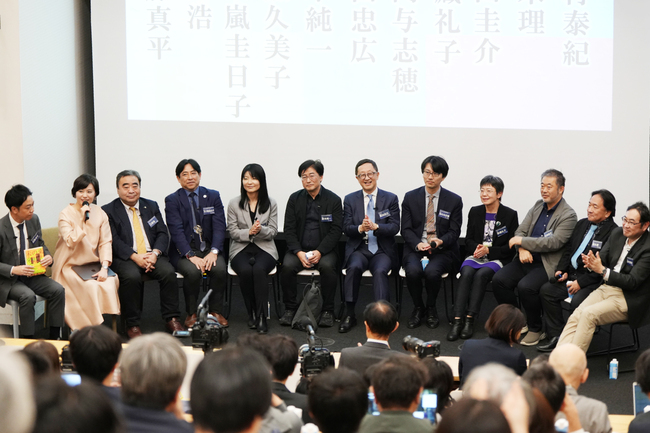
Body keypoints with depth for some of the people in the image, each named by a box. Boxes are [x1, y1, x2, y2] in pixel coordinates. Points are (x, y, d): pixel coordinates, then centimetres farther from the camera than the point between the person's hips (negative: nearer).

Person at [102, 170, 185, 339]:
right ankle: (132, 324, -22)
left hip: (152, 255, 3)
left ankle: (171, 319, -15)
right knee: (132, 276, -35)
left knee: (168, 272, -26)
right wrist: (135, 257, -20)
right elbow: (114, 241, -6)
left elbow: (162, 234, 9)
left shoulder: (151, 206, 16)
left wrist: (155, 253, -12)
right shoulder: (108, 211, 4)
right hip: (125, 258, -3)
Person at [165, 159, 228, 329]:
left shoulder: (213, 196, 8)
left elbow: (219, 227, -1)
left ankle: (216, 311, -9)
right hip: (183, 251, -2)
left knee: (220, 269, -29)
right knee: (193, 271, -32)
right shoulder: (172, 200, 1)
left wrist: (213, 252, -18)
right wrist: (191, 256, -24)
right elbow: (176, 231, -10)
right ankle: (192, 313, -11)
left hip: (209, 249, 2)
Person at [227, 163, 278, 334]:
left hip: (265, 248, 0)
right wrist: (249, 232, -17)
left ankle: (261, 317, -30)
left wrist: (260, 229, -19)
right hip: (241, 249, 0)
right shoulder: (234, 204, 6)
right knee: (245, 270, -33)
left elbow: (273, 232, 4)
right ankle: (252, 314, -14)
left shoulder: (271, 204, 6)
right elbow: (233, 231, 3)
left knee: (259, 270, -34)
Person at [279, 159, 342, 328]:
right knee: (287, 266, -28)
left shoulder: (333, 200, 1)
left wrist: (319, 252, -18)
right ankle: (290, 309, -12)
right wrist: (299, 252, -14)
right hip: (299, 249, 2)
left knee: (327, 266, -33)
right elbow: (289, 229, 3)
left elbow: (336, 231, -4)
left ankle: (327, 311, -18)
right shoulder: (294, 199, 7)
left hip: (324, 249, -2)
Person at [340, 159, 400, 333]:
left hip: (382, 251, -1)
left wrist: (375, 226, -21)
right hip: (358, 249, 1)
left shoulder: (390, 199, 7)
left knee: (380, 271, -32)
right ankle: (349, 315, -23)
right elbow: (346, 228, 2)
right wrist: (360, 228, -20)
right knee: (354, 267, -31)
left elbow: (395, 227, -2)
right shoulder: (350, 199, 11)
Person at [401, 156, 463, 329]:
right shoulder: (410, 197, 6)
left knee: (432, 271, -33)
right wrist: (418, 244, -18)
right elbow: (406, 229, 3)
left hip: (443, 251, -1)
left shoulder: (454, 200, 4)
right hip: (416, 248, 1)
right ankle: (418, 309, -4)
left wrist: (440, 241, -20)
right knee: (413, 271, -32)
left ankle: (431, 309, -4)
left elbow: (454, 232, 2)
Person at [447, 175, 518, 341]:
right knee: (466, 273, -30)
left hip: (497, 259, -3)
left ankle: (470, 319, -33)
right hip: (476, 257, 3)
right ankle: (457, 320, -38)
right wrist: (476, 248, -9)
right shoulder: (475, 212, 12)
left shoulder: (510, 215, 0)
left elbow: (511, 247, -2)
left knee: (481, 274, -33)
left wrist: (488, 250, -13)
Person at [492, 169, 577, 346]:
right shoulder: (538, 206, 14)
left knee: (526, 286, -31)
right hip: (526, 260, 7)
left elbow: (554, 242, -19)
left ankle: (536, 329, -8)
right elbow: (521, 231, 11)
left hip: (547, 265, -7)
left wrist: (521, 241, -15)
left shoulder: (568, 215, -9)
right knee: (499, 279, -14)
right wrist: (522, 249, -12)